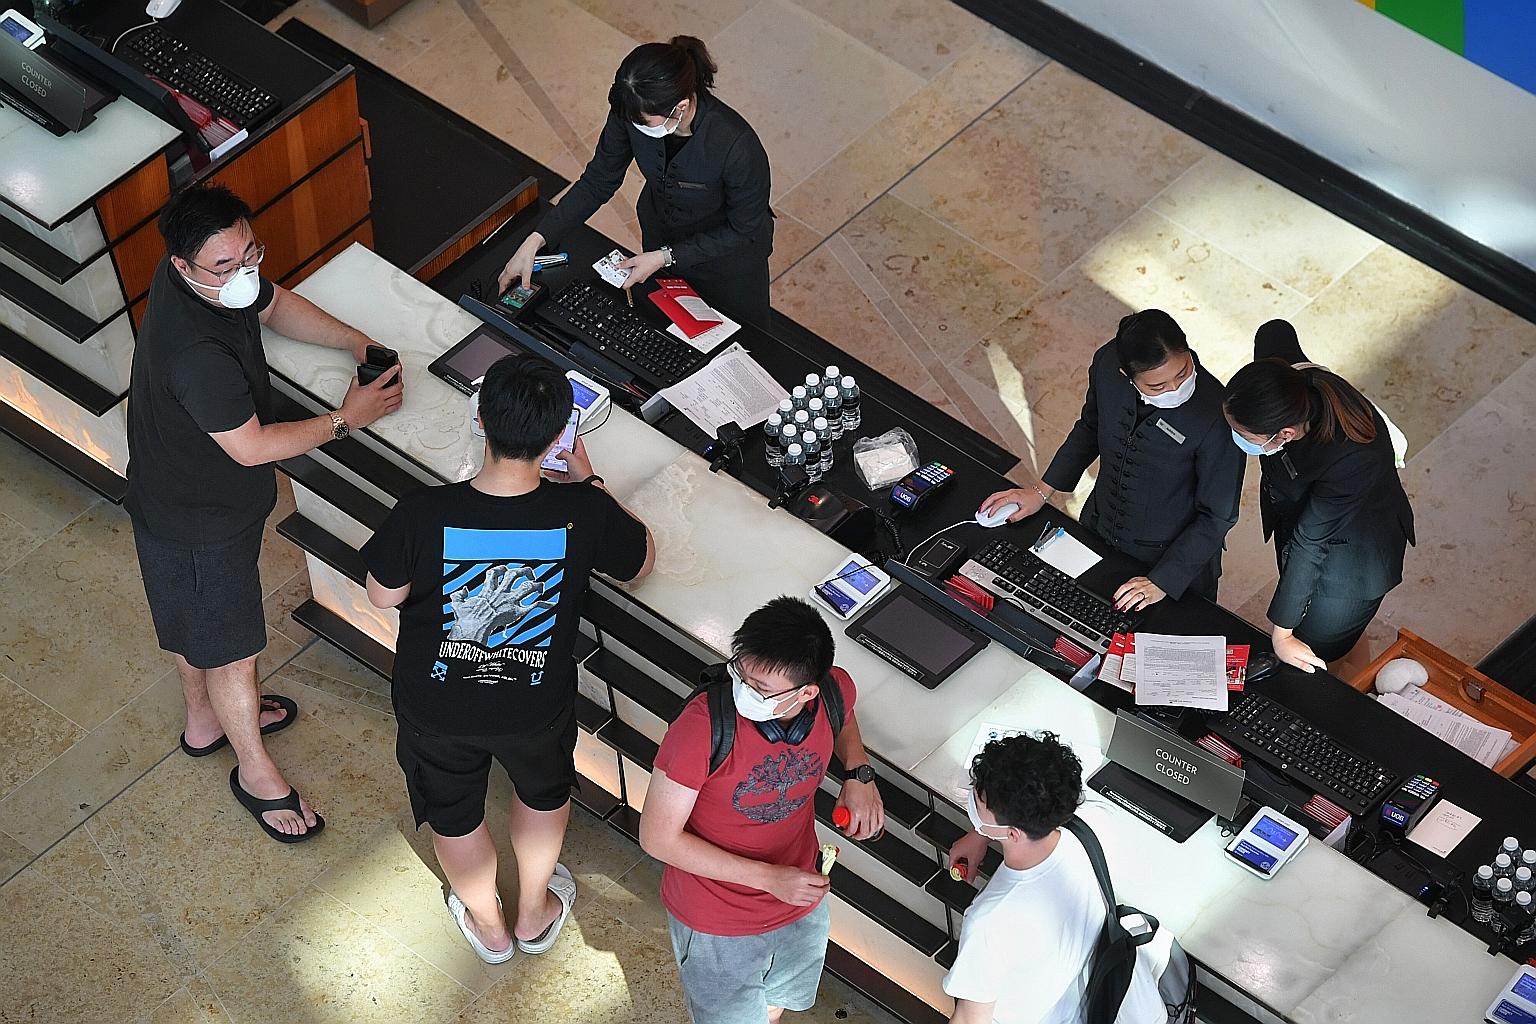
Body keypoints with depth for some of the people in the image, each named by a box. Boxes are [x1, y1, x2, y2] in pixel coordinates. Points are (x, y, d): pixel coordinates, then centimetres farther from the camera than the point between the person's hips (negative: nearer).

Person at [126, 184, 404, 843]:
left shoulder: (223, 275, -15)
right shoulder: (196, 354, -42)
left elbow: (275, 306, 9)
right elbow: (252, 447, -30)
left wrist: (355, 341, -4)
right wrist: (345, 419, -19)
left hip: (188, 489, 9)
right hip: (197, 521, -9)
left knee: (196, 625, 32)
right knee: (232, 650, 13)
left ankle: (205, 722, 56)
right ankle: (255, 773, 36)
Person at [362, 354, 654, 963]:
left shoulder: (422, 514, -33)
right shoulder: (581, 514, -30)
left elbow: (383, 596, -13)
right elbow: (642, 560, -6)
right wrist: (586, 481, 1)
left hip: (437, 708, -1)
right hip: (538, 703, 1)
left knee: (454, 815, 30)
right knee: (544, 793, 34)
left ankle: (488, 925, 54)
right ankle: (535, 914, 56)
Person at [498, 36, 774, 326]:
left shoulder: (735, 144, -41)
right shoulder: (632, 110, -27)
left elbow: (744, 231, -25)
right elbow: (598, 181, -12)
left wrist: (665, 257, -26)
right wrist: (534, 242, -20)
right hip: (660, 236, 4)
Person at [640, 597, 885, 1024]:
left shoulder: (835, 691, -21)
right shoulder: (702, 724, -36)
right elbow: (658, 838, -25)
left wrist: (859, 772, -12)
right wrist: (767, 878, -26)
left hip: (801, 905, 5)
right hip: (716, 923, -5)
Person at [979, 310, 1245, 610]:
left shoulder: (1216, 416, -36)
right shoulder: (1108, 363, -22)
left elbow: (1218, 516, -22)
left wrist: (1162, 582, -21)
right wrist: (1043, 490, 3)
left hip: (1176, 558, -5)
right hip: (1098, 530, 5)